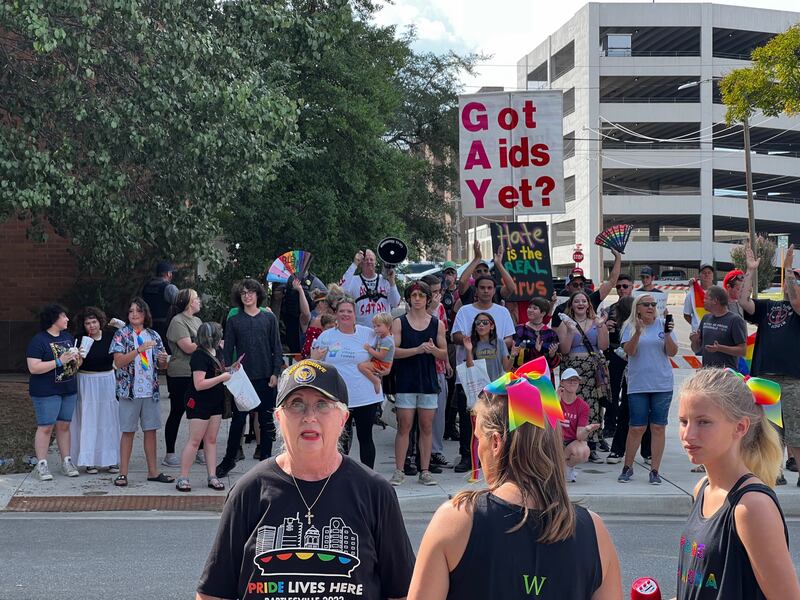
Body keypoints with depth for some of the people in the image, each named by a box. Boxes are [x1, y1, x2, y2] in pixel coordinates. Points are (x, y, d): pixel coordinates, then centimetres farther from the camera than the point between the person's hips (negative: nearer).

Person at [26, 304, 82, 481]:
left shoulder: (68, 337, 12)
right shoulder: (38, 340, -10)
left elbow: (76, 363, 22)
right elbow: (33, 368, -18)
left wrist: (77, 359, -3)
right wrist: (59, 362, -21)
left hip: (68, 390, 6)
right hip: (46, 392, -6)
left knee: (64, 426, 9)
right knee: (46, 427, -5)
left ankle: (66, 461, 14)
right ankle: (41, 465, -1)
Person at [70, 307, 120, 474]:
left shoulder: (111, 335, -2)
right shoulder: (81, 339, -8)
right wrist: (79, 357, -27)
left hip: (108, 382, 2)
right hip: (87, 383, -2)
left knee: (109, 421, 7)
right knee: (89, 421, 0)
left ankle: (111, 460, 15)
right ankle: (89, 462, 6)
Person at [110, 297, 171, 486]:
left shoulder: (154, 335, 10)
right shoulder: (121, 335, -2)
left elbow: (161, 364, 14)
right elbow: (118, 362, -13)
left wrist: (163, 360, -10)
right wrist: (139, 350, -24)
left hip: (151, 390, 4)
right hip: (129, 390, -4)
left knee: (151, 431, 7)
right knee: (128, 432, -1)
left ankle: (153, 471, 15)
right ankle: (123, 473, 4)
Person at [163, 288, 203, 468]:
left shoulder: (197, 320, 15)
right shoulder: (178, 322, -12)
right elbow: (188, 347, -20)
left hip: (197, 374, 8)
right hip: (180, 375, -8)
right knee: (177, 413, 0)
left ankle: (200, 452, 19)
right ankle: (170, 455, 8)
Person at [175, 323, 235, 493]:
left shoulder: (217, 352, 9)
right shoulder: (199, 356, -19)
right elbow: (199, 384, -25)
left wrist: (230, 369, 9)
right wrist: (222, 378, -21)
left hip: (215, 402, 8)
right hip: (199, 403, -8)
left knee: (211, 440, 10)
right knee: (195, 440, -5)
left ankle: (212, 477, 13)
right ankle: (183, 478, 2)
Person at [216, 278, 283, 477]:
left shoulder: (269, 318, 5)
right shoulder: (234, 321, 4)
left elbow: (277, 347, 4)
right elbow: (228, 350, 5)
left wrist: (275, 373, -4)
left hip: (266, 378, 1)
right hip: (242, 378, 0)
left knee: (267, 421, 6)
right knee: (238, 420, 3)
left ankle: (265, 458, 16)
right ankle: (229, 458, 16)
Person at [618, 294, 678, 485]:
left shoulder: (663, 325, 5)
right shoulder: (630, 327, 3)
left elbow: (672, 352, 1)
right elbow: (629, 351, -9)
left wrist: (667, 334, -15)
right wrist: (637, 333, -23)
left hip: (662, 384, 1)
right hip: (638, 385, -1)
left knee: (658, 427, 2)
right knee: (636, 428, 1)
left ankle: (655, 470, 9)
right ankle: (627, 467, 16)